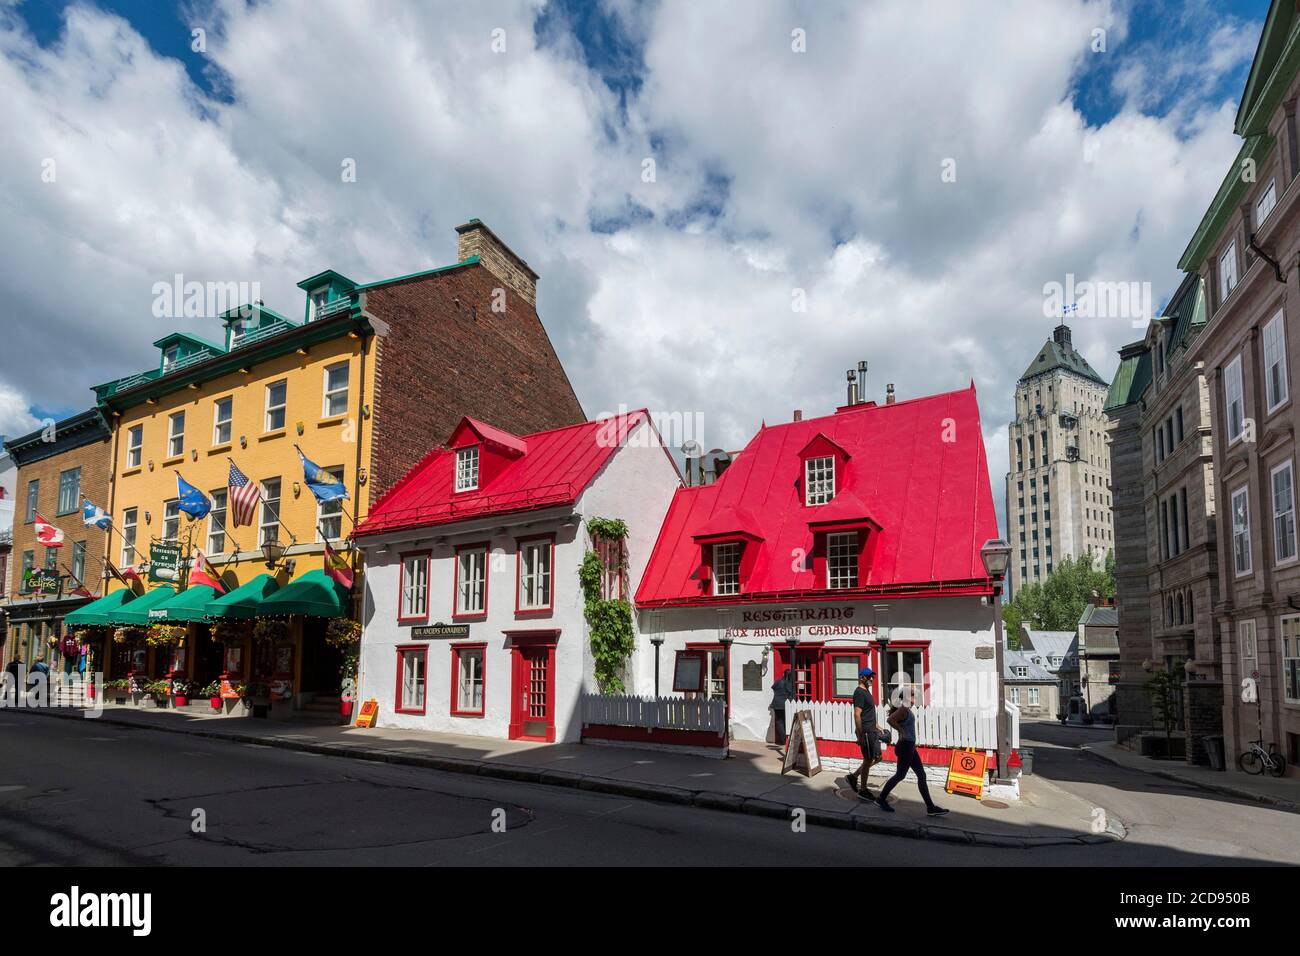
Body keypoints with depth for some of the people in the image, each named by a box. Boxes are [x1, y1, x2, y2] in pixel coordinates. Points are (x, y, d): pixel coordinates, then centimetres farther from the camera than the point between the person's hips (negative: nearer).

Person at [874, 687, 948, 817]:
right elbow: (890, 719, -34)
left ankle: (930, 807, 12)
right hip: (905, 746, -10)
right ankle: (881, 799, 15)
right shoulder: (903, 709, -18)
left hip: (910, 747, 10)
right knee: (900, 775, 2)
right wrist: (901, 731, -22)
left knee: (921, 775, 9)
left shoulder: (906, 709, 10)